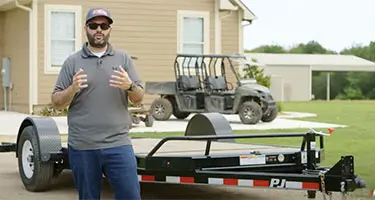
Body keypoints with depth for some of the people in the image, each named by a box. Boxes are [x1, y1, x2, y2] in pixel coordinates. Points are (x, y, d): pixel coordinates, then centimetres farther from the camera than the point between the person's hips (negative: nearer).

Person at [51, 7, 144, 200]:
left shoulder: (123, 58, 9)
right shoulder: (72, 61, 6)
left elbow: (138, 98, 9)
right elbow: (56, 101, 5)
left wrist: (130, 86, -13)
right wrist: (72, 89, -15)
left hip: (118, 144, 0)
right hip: (82, 147, 0)